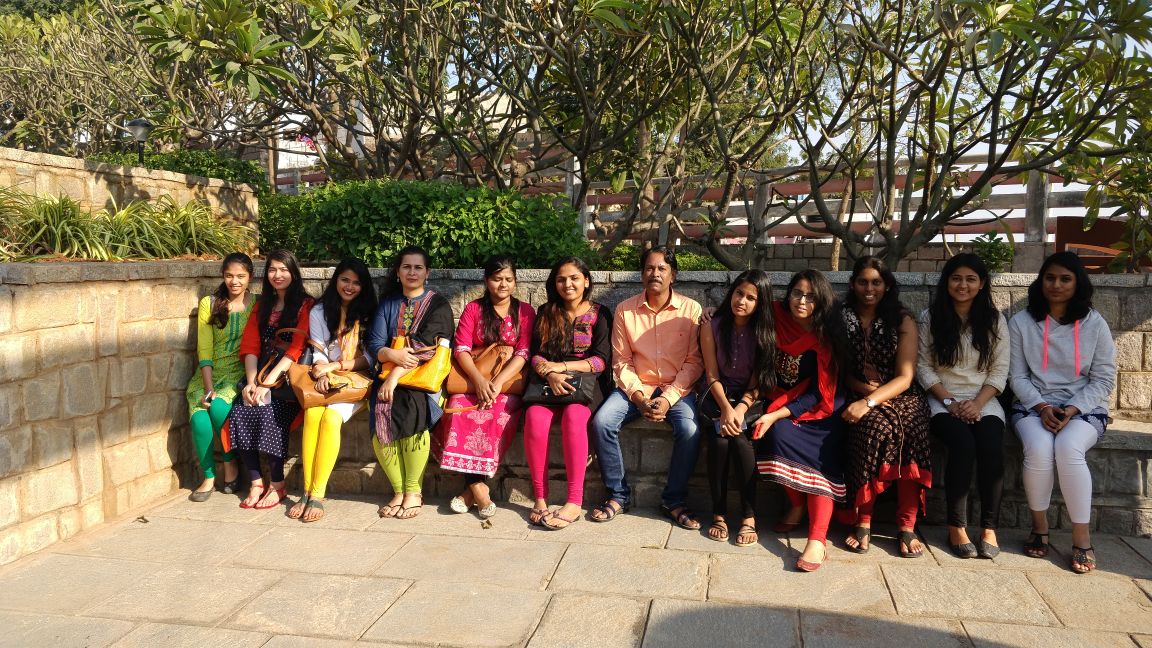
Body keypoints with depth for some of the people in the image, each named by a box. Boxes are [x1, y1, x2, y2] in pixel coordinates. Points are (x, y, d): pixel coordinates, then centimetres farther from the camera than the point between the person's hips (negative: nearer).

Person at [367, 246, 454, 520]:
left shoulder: (438, 305, 4)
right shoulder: (388, 304, 16)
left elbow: (424, 347, -10)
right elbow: (375, 344, 6)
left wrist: (396, 376, -20)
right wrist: (393, 355, -18)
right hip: (390, 374, 3)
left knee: (411, 406, -34)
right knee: (381, 413, -28)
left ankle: (414, 491, -19)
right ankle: (398, 491, -13)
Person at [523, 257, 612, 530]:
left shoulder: (600, 314, 6)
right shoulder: (546, 313, 15)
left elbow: (601, 360, -4)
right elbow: (536, 355, 7)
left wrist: (562, 366, -13)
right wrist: (550, 374, -15)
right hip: (549, 382, 3)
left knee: (573, 415, -36)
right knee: (535, 417, -31)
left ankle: (574, 502, -33)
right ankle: (540, 498, -25)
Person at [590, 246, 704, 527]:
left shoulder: (690, 309, -3)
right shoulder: (625, 310, 1)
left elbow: (694, 362, -5)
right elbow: (621, 361, 1)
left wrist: (668, 398, -16)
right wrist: (639, 397, -14)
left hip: (676, 388, -1)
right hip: (635, 387, 2)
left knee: (689, 429, -30)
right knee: (601, 421, -23)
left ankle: (674, 500, -8)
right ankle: (618, 494, -5)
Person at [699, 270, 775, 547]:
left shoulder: (764, 332, -3)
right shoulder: (712, 327, -4)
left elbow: (758, 381, -6)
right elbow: (712, 375, -6)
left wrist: (740, 410, -21)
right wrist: (726, 408, -20)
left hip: (749, 398, 0)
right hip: (716, 395, 0)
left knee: (740, 439, -28)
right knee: (719, 440, -28)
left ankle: (749, 516, -19)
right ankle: (719, 513, -14)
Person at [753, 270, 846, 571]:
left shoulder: (825, 337, -11)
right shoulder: (776, 321, -4)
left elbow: (819, 393, -14)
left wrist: (777, 415, -24)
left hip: (819, 409, -2)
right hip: (781, 400, 2)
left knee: (823, 456, -27)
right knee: (780, 435, -30)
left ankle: (817, 539, -34)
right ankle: (797, 506, -9)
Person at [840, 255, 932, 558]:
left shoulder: (903, 321, 3)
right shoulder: (843, 318, 7)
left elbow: (905, 376, -6)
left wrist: (870, 401, -20)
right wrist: (864, 388, -10)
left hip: (900, 395, 0)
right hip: (860, 397, 0)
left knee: (908, 428, -34)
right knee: (875, 426, -35)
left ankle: (907, 525, -23)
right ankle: (863, 521, -24)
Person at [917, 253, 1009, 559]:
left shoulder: (995, 320, 8)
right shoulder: (930, 318, 5)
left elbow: (999, 371, 4)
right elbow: (924, 367, 1)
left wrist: (977, 403, -11)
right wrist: (949, 401, -11)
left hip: (984, 400, 1)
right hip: (943, 400, -1)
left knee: (992, 448, -29)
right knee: (963, 444, -31)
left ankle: (989, 528, -14)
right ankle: (956, 527, -18)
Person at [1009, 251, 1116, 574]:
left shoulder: (1094, 324, 2)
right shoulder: (1021, 322, 3)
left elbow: (1104, 380, 1)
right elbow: (1018, 377, 2)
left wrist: (1072, 409, -14)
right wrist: (1042, 408, -14)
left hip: (1084, 408, 0)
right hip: (1033, 406, 0)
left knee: (1068, 448, -33)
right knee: (1039, 448, -32)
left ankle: (1082, 538, -21)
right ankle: (1039, 528, -10)